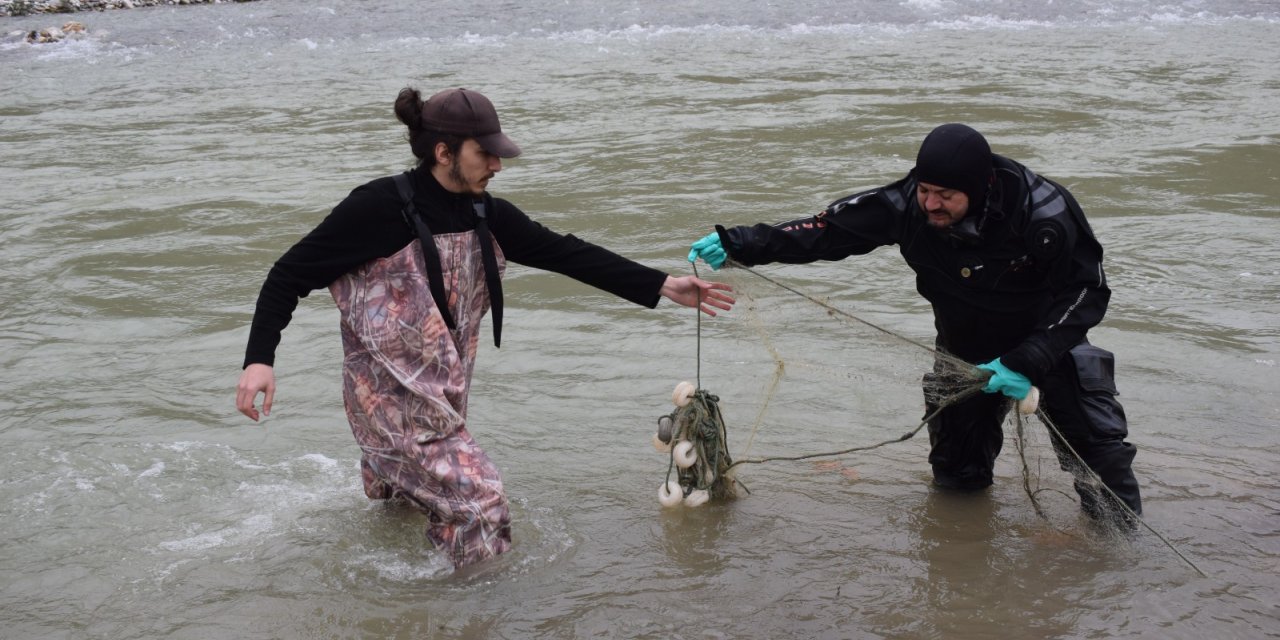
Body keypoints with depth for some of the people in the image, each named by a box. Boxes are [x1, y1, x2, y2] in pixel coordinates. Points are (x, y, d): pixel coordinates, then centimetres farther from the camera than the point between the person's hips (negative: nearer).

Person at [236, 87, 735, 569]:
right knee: (477, 500, -11)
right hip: (393, 400, -7)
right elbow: (291, 274, -13)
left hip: (445, 399, 7)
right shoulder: (379, 209, -17)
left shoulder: (484, 215, 2)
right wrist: (259, 359, -24)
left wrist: (664, 287, -1)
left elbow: (564, 253, 3)